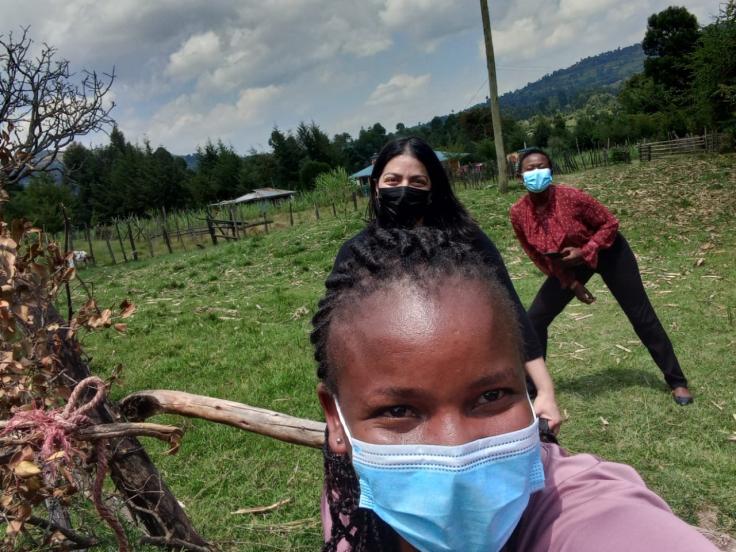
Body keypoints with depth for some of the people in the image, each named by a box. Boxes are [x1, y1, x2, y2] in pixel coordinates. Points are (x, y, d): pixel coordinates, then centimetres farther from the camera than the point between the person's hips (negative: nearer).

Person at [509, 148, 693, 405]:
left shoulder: (570, 196, -30)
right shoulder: (518, 213, -20)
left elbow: (610, 223, -17)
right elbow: (539, 256, -5)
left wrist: (585, 252, -29)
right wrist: (571, 282, -5)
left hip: (608, 253, -4)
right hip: (567, 263, 4)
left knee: (642, 316, 2)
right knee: (535, 319, -2)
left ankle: (677, 381, 18)